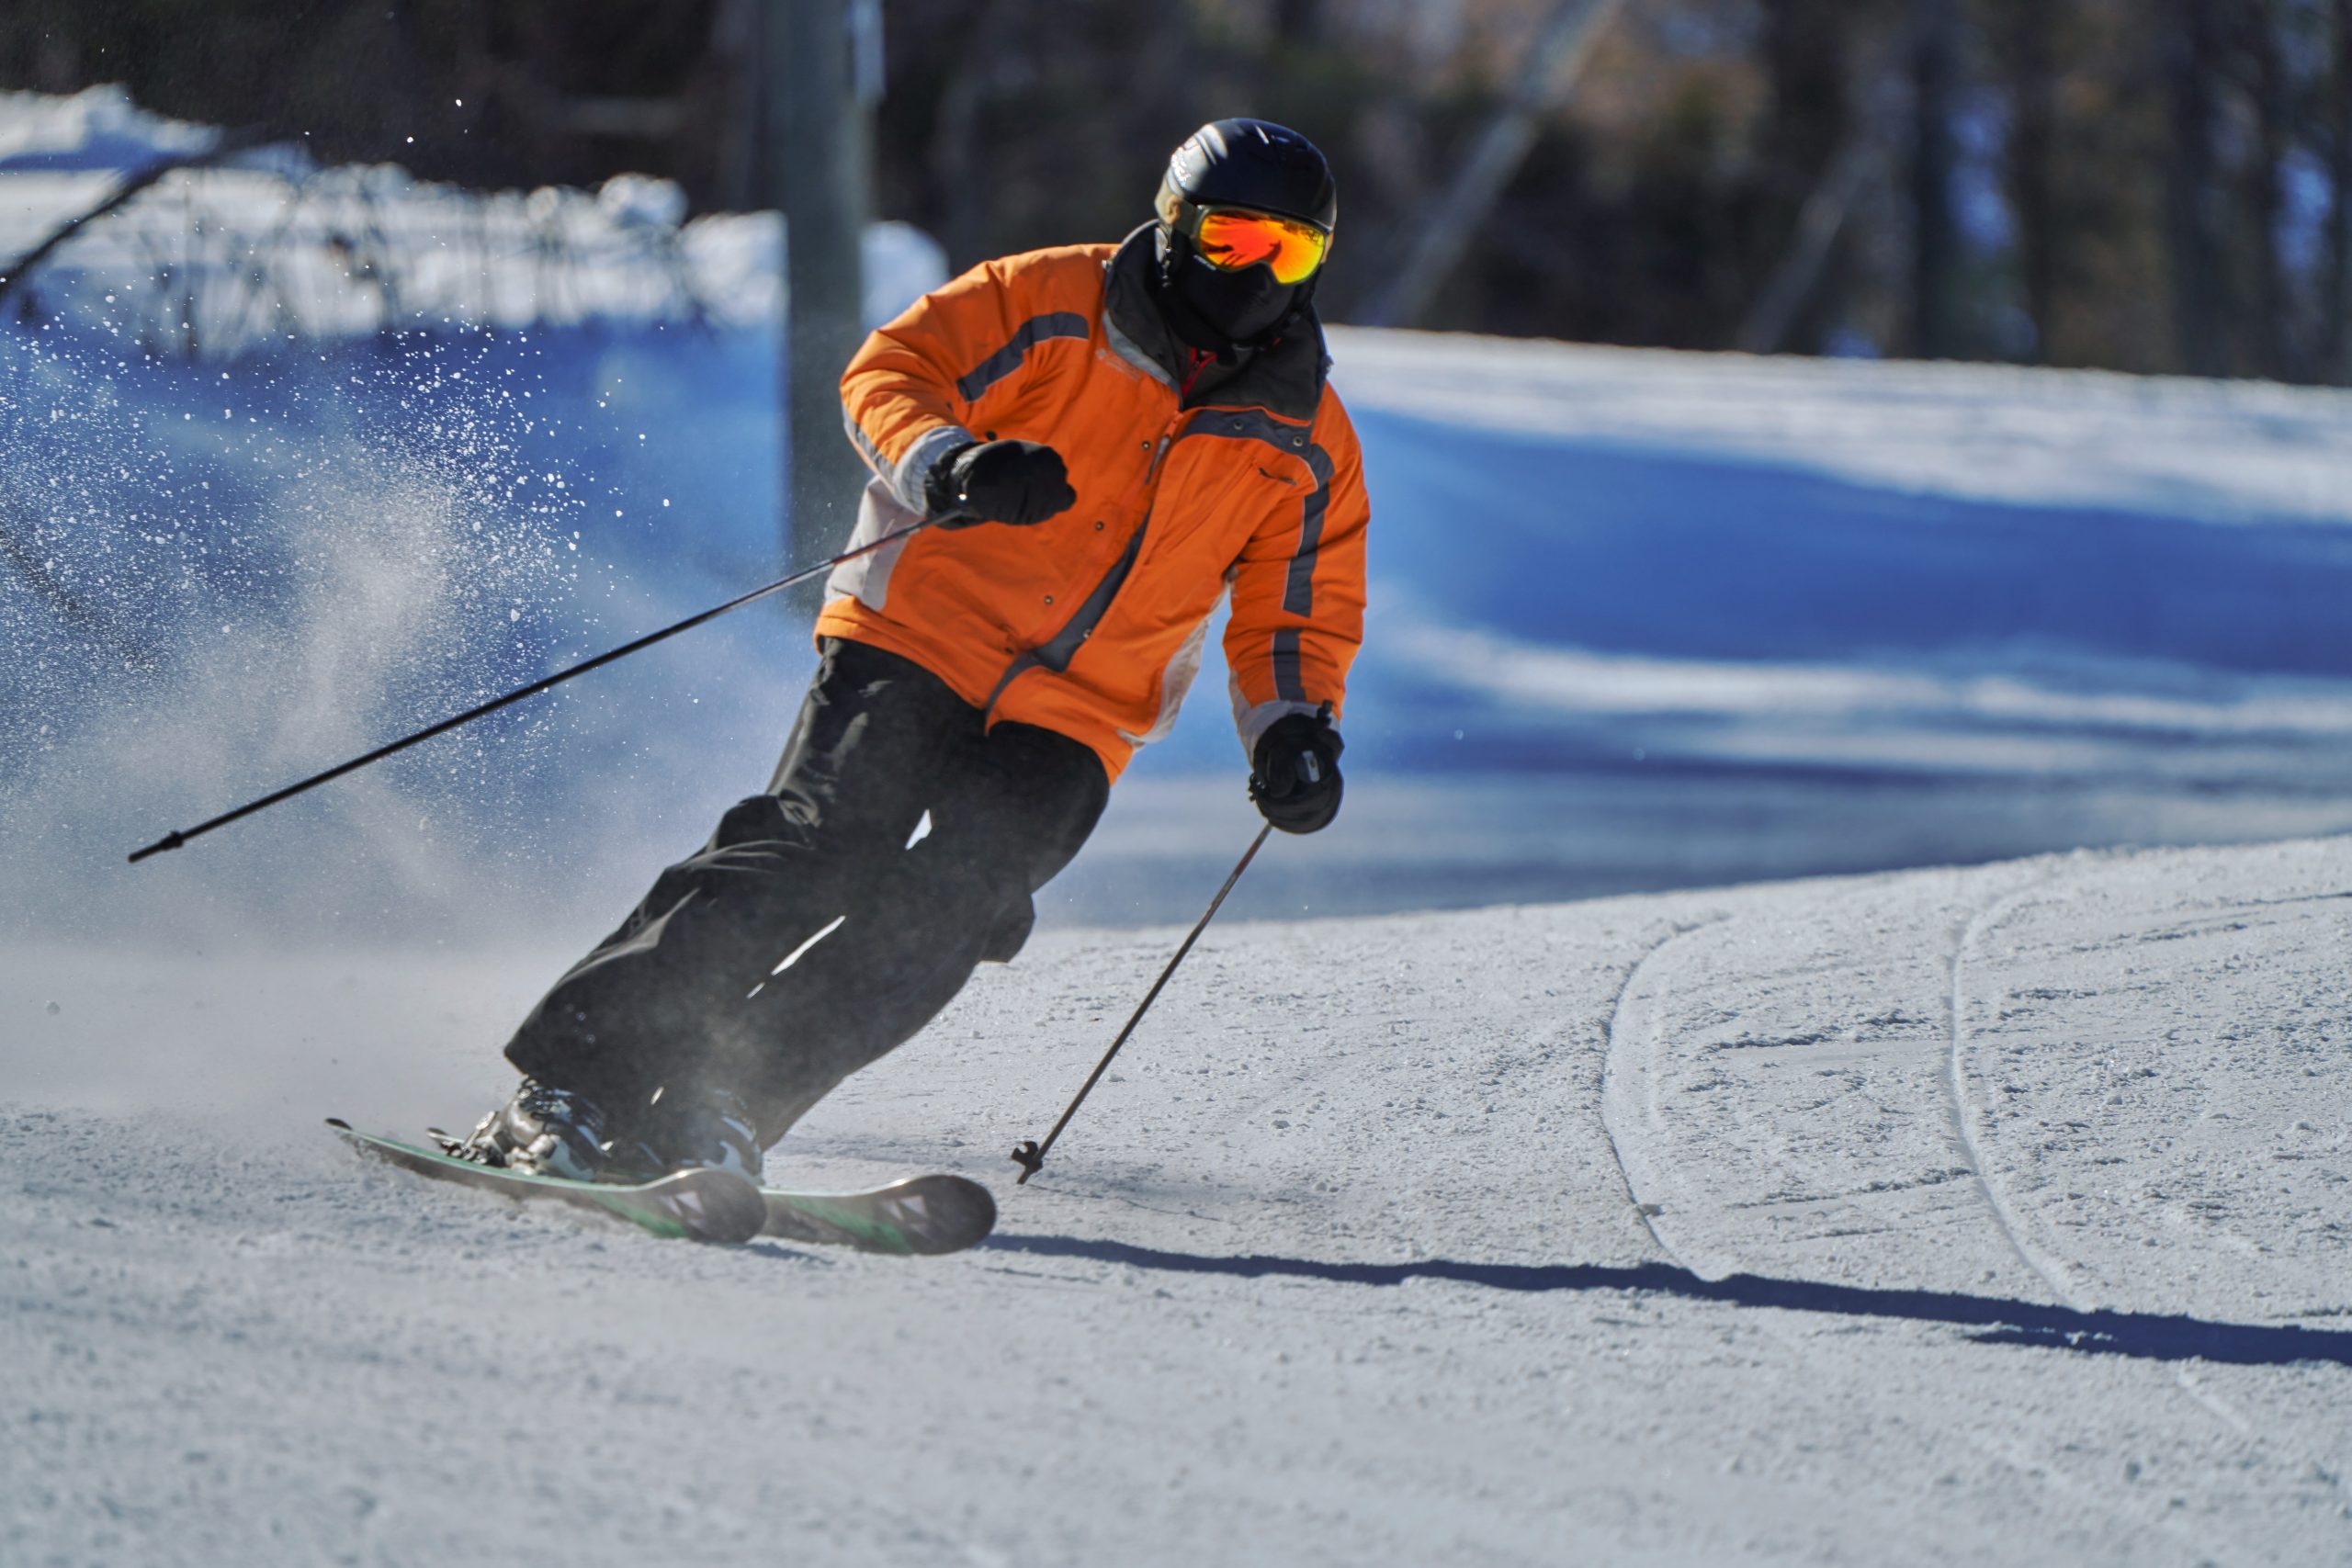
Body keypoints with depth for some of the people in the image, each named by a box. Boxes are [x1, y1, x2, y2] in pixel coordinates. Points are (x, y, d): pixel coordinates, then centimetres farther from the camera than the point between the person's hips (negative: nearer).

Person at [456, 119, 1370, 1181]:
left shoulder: (1307, 446, 9)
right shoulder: (1054, 303, 1)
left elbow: (1297, 618, 15)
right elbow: (890, 374, -1)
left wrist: (1293, 733, -5)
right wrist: (950, 465, -22)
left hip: (1063, 734, 3)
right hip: (913, 651, -3)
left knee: (942, 913, -22)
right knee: (812, 852, -21)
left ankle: (719, 1113, -22)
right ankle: (567, 1090, -21)